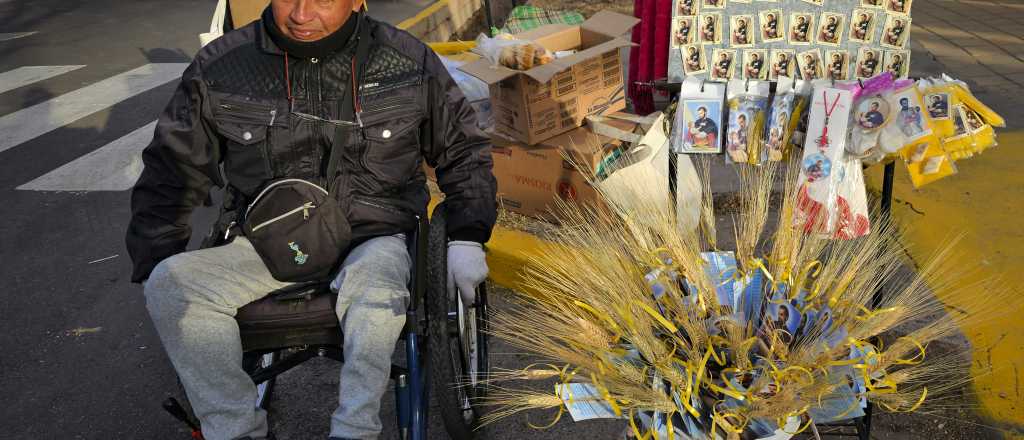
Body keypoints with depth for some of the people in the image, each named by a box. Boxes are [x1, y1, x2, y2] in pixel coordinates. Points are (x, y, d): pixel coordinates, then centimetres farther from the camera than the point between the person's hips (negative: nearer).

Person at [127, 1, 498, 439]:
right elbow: (169, 171, 9)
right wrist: (156, 268, 1)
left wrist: (466, 238, 1)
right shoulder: (220, 66, 0)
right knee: (171, 284, -23)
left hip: (372, 238, -2)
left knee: (375, 290, -37)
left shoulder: (408, 62, -1)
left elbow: (464, 151, 12)